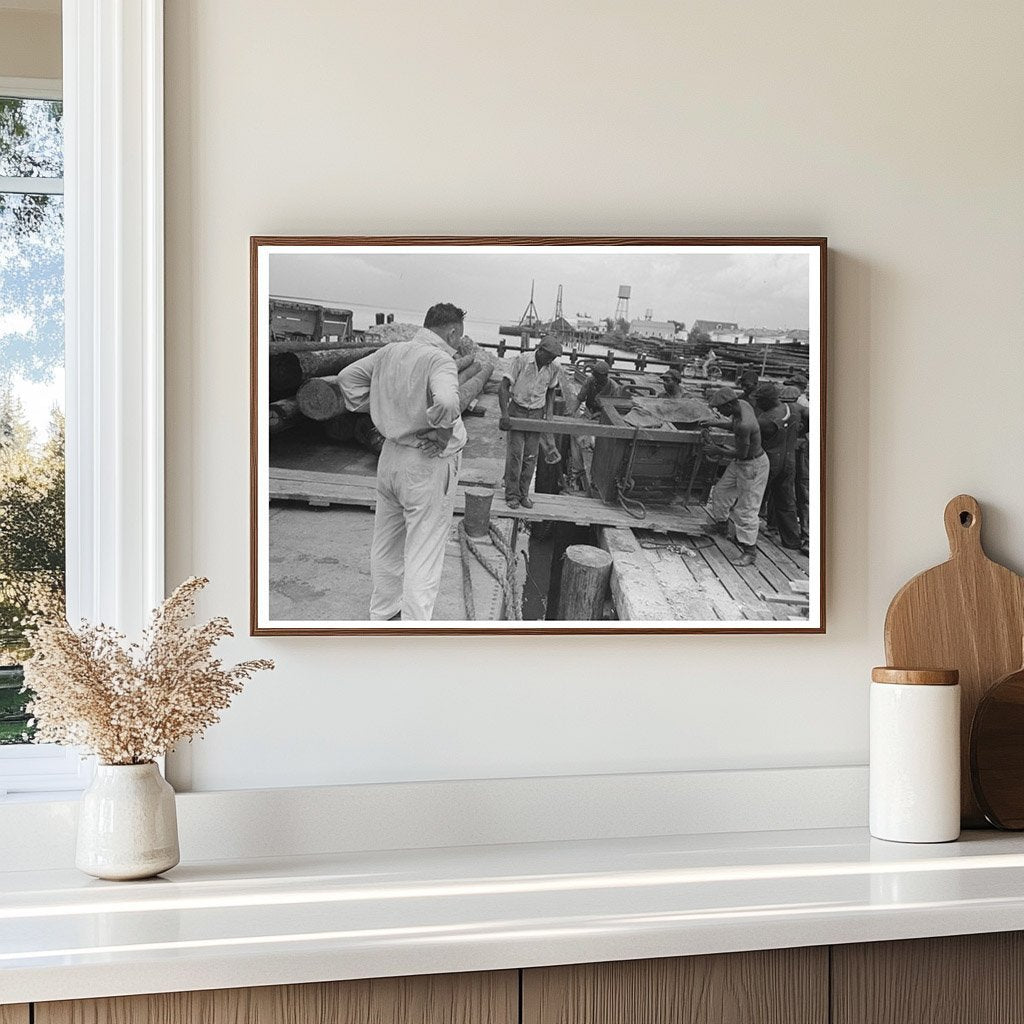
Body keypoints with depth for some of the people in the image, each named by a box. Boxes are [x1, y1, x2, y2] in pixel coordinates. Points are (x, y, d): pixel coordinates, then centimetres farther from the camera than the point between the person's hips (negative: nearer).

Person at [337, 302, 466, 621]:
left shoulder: (390, 352, 4)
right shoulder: (439, 360, -20)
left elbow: (347, 376, 13)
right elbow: (446, 403, -38)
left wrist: (368, 408, 14)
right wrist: (443, 434, -21)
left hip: (390, 455, 8)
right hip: (427, 466, -8)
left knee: (385, 545, 23)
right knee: (423, 556, 1)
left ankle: (383, 612, 39)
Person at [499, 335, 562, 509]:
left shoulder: (554, 368, -6)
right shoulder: (521, 360, -17)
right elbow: (503, 387, -16)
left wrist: (549, 413, 2)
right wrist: (504, 413, -23)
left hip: (537, 413, 3)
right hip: (517, 410, -3)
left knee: (530, 456, 3)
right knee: (515, 454, -7)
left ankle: (524, 494, 14)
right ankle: (512, 495, 2)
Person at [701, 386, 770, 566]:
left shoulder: (743, 425, -35)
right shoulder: (742, 404, -7)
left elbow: (741, 453, -26)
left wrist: (718, 451, -14)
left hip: (753, 467, -10)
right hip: (740, 464, 10)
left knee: (746, 509, -3)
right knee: (721, 491, 22)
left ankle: (749, 552, 7)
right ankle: (721, 525, 47)